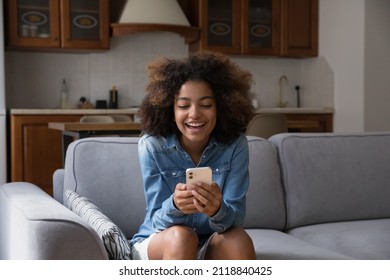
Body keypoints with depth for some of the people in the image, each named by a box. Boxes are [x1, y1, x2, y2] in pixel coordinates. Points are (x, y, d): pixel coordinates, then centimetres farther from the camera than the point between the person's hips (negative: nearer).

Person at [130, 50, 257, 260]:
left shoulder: (235, 145, -15)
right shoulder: (152, 146, -18)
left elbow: (236, 217, -18)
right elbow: (157, 221, -17)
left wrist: (218, 210, -43)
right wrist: (174, 206, -42)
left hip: (211, 247, 2)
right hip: (157, 244, -1)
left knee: (238, 240, -30)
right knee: (180, 236, -33)